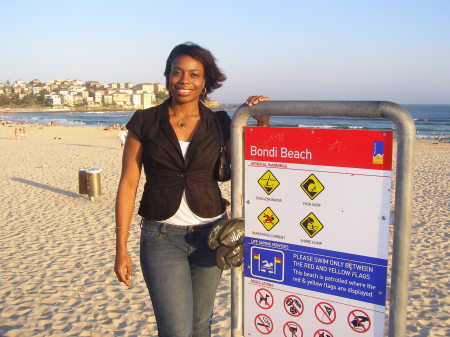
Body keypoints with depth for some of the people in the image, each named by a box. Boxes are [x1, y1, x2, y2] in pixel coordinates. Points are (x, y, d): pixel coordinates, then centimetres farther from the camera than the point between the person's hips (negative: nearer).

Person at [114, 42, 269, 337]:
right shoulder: (145, 122, -2)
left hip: (210, 233, 2)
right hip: (161, 236, -2)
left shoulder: (219, 123, 2)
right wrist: (121, 248, -5)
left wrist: (262, 122, -9)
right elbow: (128, 183, -3)